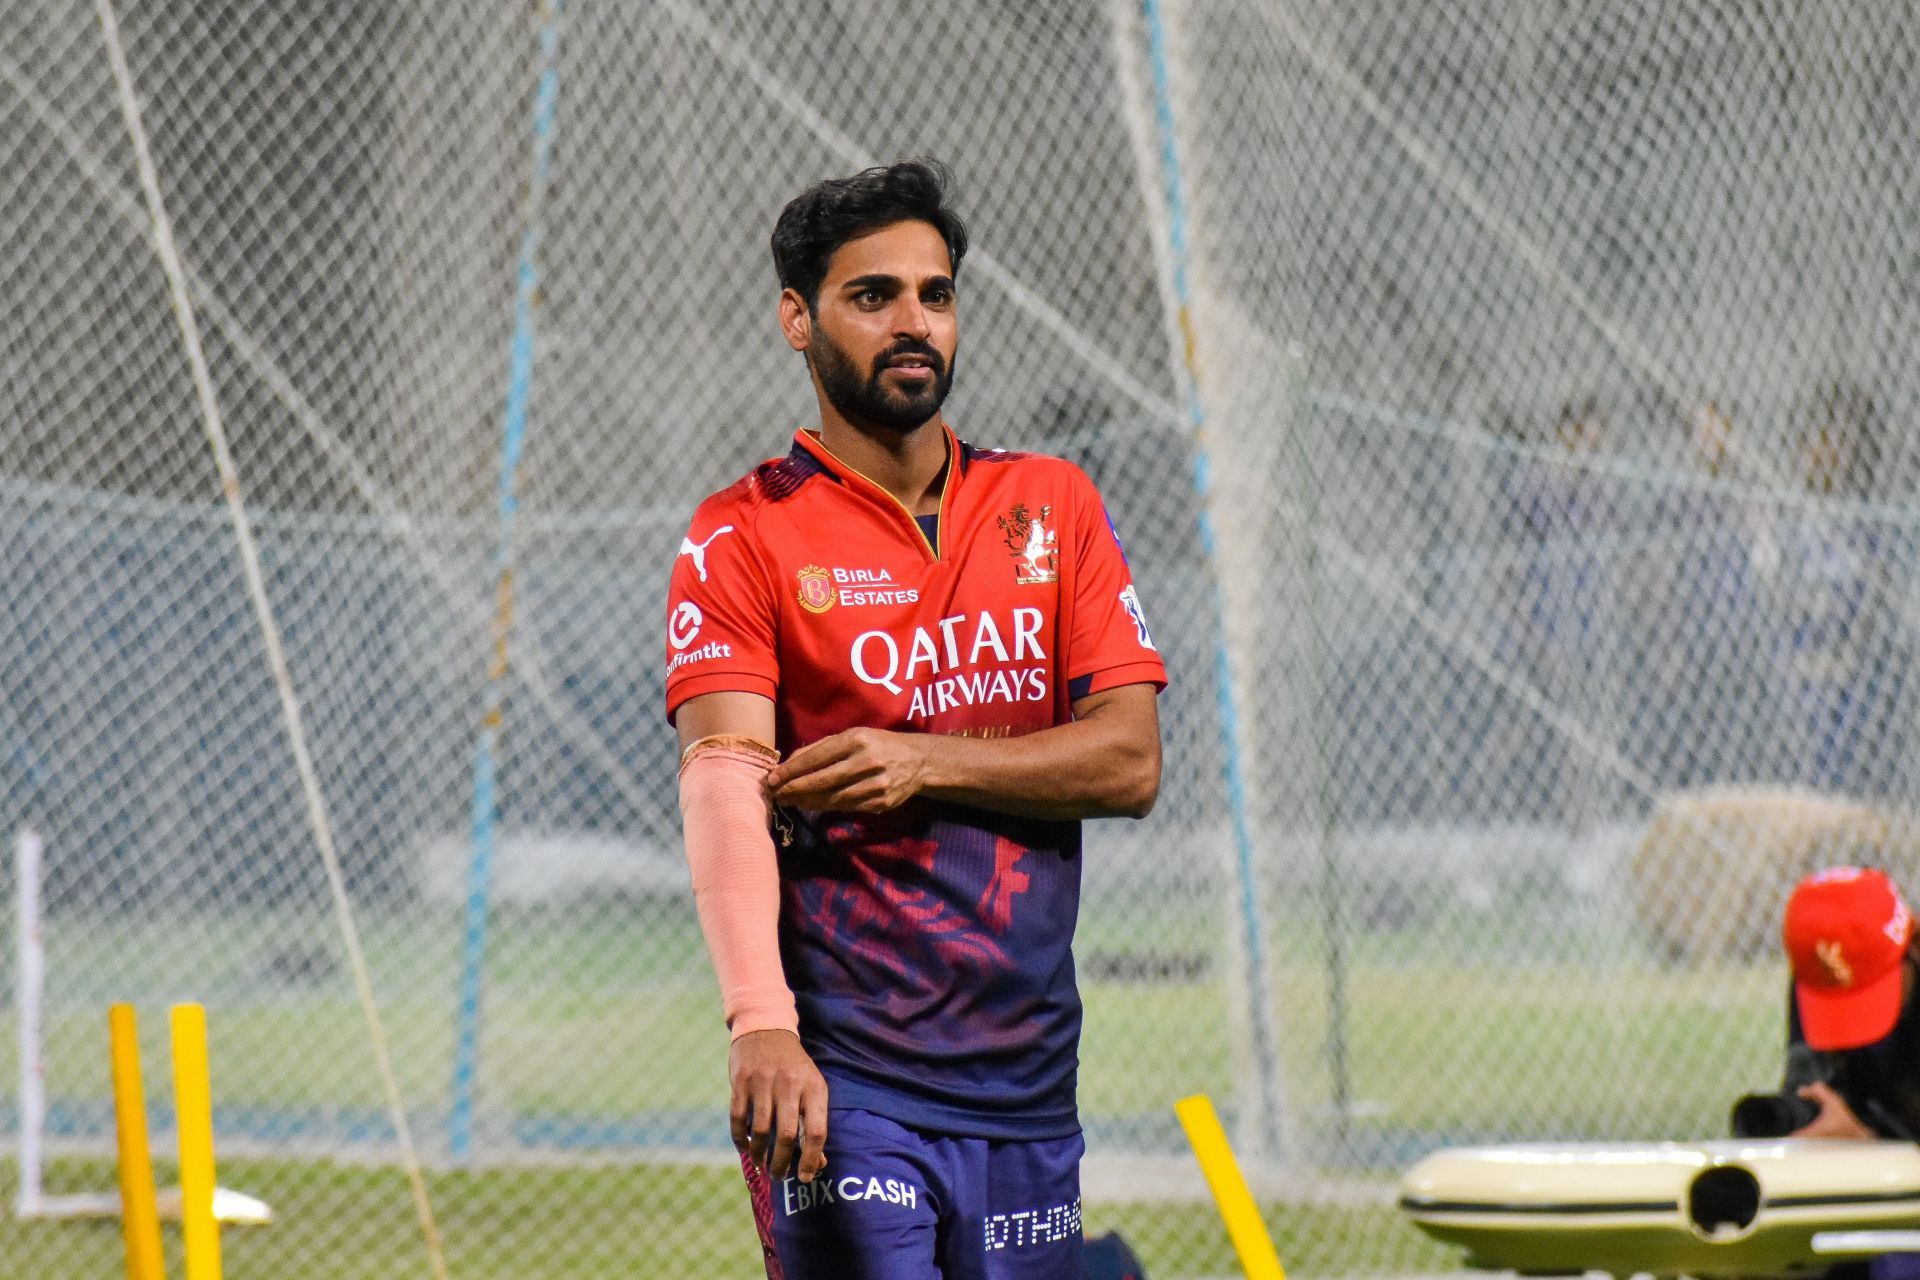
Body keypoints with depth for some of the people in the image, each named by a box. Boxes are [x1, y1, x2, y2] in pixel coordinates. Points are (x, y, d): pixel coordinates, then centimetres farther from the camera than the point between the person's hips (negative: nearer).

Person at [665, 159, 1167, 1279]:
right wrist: (762, 1023, -30)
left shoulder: (1053, 505, 12)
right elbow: (724, 783, -15)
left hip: (1029, 1082, 4)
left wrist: (926, 764, -12)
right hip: (841, 1080, -4)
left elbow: (1131, 759, 3)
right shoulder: (743, 538, -1)